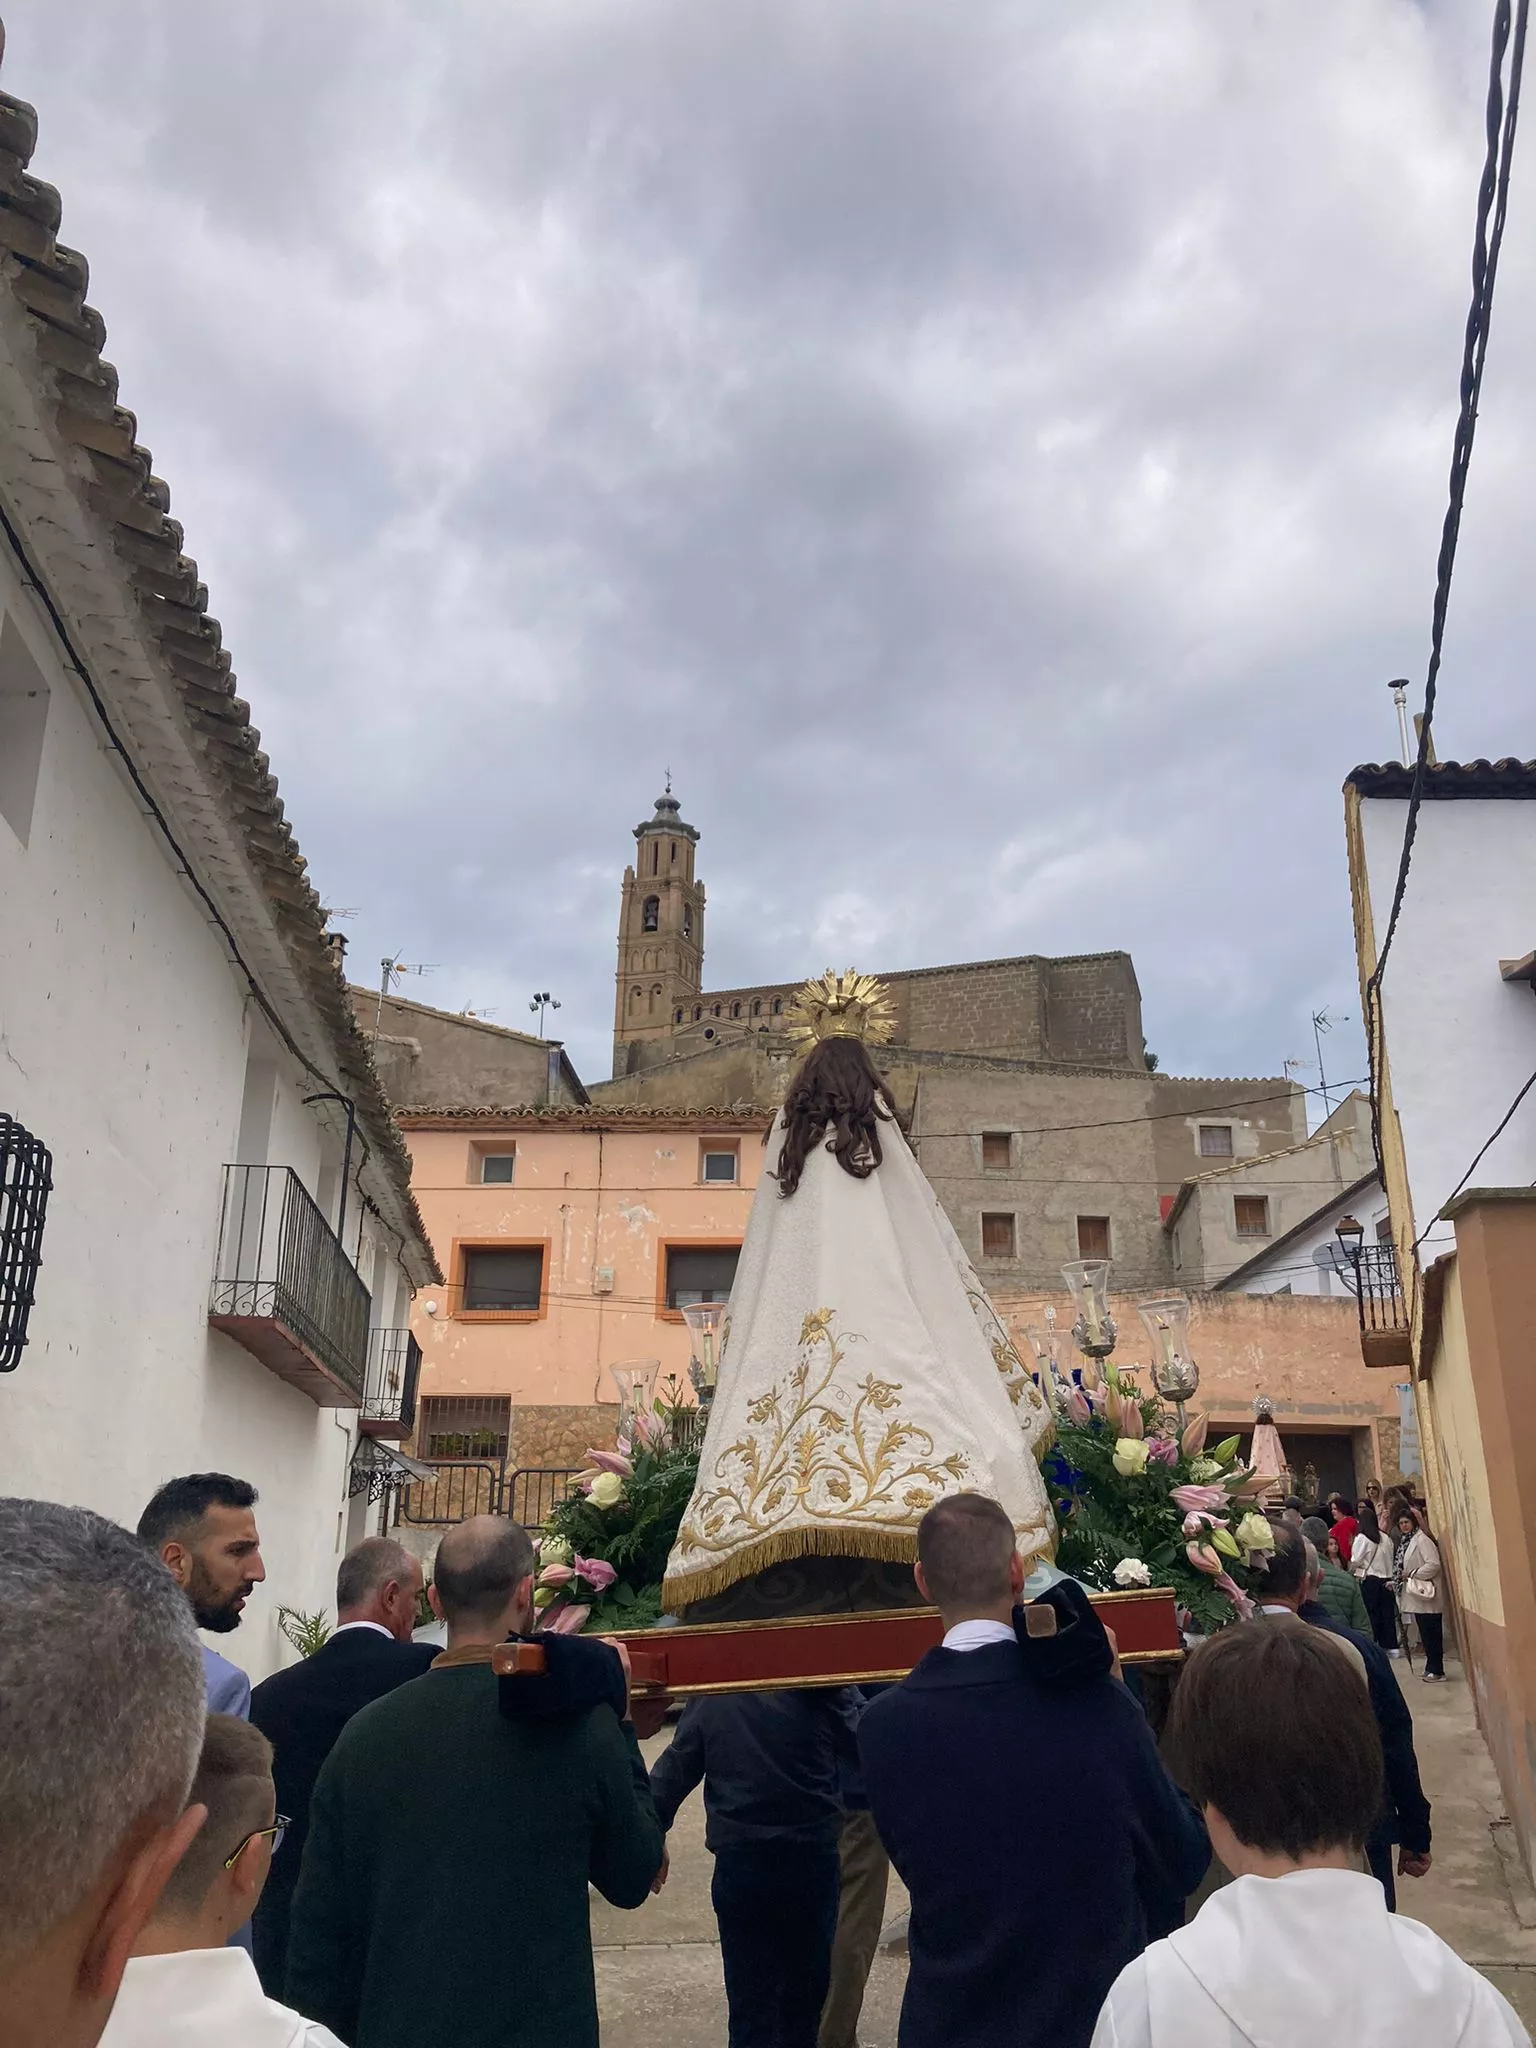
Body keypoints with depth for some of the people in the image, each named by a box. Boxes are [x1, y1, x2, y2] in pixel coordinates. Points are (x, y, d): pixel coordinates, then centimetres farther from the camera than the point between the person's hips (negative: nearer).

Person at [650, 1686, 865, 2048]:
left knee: (750, 1998, 10)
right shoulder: (818, 1686, -14)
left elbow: (675, 1771, 1)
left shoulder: (709, 1694, -4)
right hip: (812, 1858, -1)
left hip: (739, 1862, 1)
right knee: (807, 1986, 19)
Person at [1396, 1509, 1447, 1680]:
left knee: (1431, 1633, -4)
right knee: (1425, 1633, 14)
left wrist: (1412, 1574, -18)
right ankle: (1431, 1668, 21)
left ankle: (1436, 1671, 0)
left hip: (1427, 1595, -9)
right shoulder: (1406, 1541, 14)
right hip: (1418, 1595, 9)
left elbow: (1434, 1564, -24)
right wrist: (1397, 1581, 12)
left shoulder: (1422, 1539, -15)